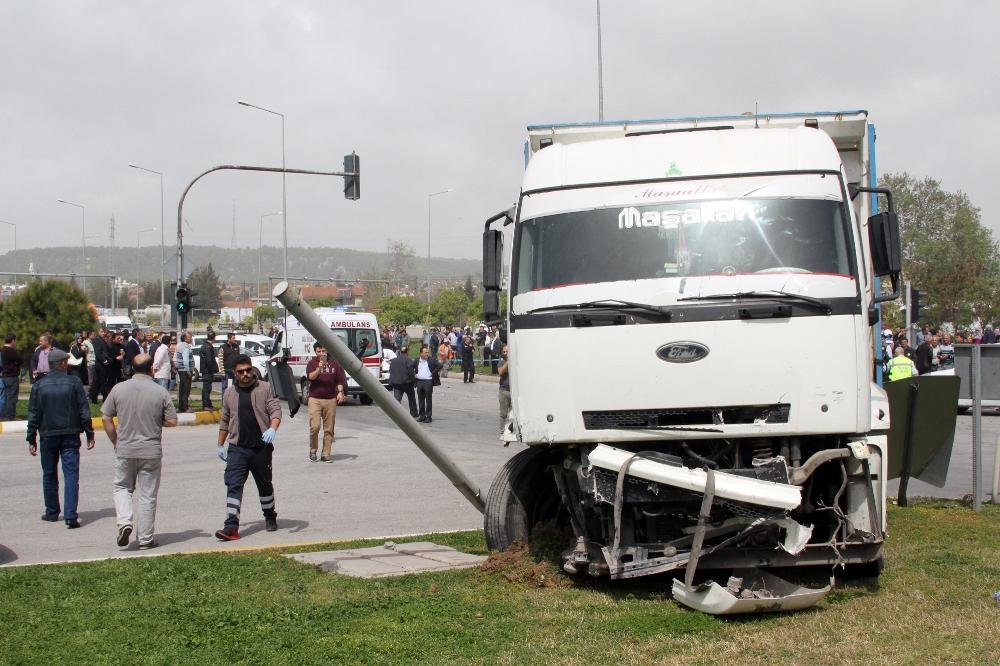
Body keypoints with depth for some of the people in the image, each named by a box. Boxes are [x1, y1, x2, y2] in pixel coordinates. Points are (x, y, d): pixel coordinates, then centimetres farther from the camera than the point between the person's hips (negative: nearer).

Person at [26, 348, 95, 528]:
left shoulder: (38, 385, 0)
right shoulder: (74, 382, -4)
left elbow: (33, 414, 1)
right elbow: (84, 410, -4)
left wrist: (31, 439, 6)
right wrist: (89, 434, 3)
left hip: (48, 436, 1)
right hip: (70, 436, -1)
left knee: (49, 475, 15)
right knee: (71, 475, -3)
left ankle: (52, 512, 24)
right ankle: (70, 515, -12)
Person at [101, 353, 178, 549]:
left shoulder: (119, 389, -3)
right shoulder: (160, 392, -8)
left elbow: (106, 418, 0)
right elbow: (172, 421, -5)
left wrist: (116, 442, 11)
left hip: (125, 450, 1)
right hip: (151, 451, -1)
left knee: (122, 487, 19)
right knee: (148, 495, 7)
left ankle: (124, 522, -4)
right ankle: (145, 539, 11)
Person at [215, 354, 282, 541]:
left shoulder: (265, 389, 0)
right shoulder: (229, 393, 9)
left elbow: (275, 410, -6)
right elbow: (225, 421, 18)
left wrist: (272, 429, -25)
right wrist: (221, 444, 19)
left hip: (261, 447, -1)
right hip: (237, 448, 1)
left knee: (265, 484, 14)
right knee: (234, 485, -11)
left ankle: (270, 517, 35)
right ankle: (231, 527, -16)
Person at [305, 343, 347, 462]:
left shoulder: (334, 363, 10)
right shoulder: (312, 363, 5)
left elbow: (340, 379, 12)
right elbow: (310, 377, -12)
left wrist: (340, 392, -3)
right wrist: (319, 368, -27)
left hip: (331, 399, 2)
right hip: (315, 399, -2)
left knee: (329, 429, 2)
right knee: (315, 426, -12)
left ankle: (326, 454, 8)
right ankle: (312, 450, 8)